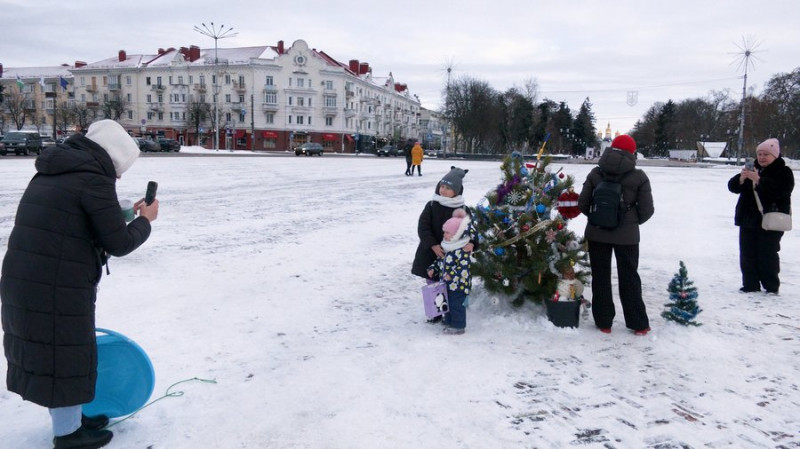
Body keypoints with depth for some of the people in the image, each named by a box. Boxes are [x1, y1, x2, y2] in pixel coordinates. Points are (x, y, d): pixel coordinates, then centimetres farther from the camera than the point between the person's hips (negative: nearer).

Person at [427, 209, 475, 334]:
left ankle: (458, 326, 13)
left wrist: (452, 275, -30)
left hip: (458, 284, -9)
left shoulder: (462, 251, -23)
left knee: (457, 305, 2)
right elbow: (440, 261, 18)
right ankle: (448, 321, 35)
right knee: (448, 303, 20)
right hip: (447, 284, 9)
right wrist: (432, 269, 8)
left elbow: (464, 267, -27)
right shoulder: (447, 247, 6)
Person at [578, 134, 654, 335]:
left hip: (597, 233, 1)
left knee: (600, 277, 11)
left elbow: (583, 203, -2)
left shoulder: (595, 174, -2)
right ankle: (638, 324, 17)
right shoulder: (638, 177, -7)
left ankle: (604, 322, 16)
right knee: (629, 278, 10)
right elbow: (646, 210, -5)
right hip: (627, 235, -1)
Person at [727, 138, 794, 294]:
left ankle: (771, 287, 6)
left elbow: (779, 190, -22)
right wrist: (742, 178, -15)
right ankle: (750, 285, 15)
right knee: (747, 255, 7)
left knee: (767, 255, -5)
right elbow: (733, 186, 6)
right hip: (749, 220, 6)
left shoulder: (783, 172, -3)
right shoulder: (753, 169, 14)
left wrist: (758, 179, -29)